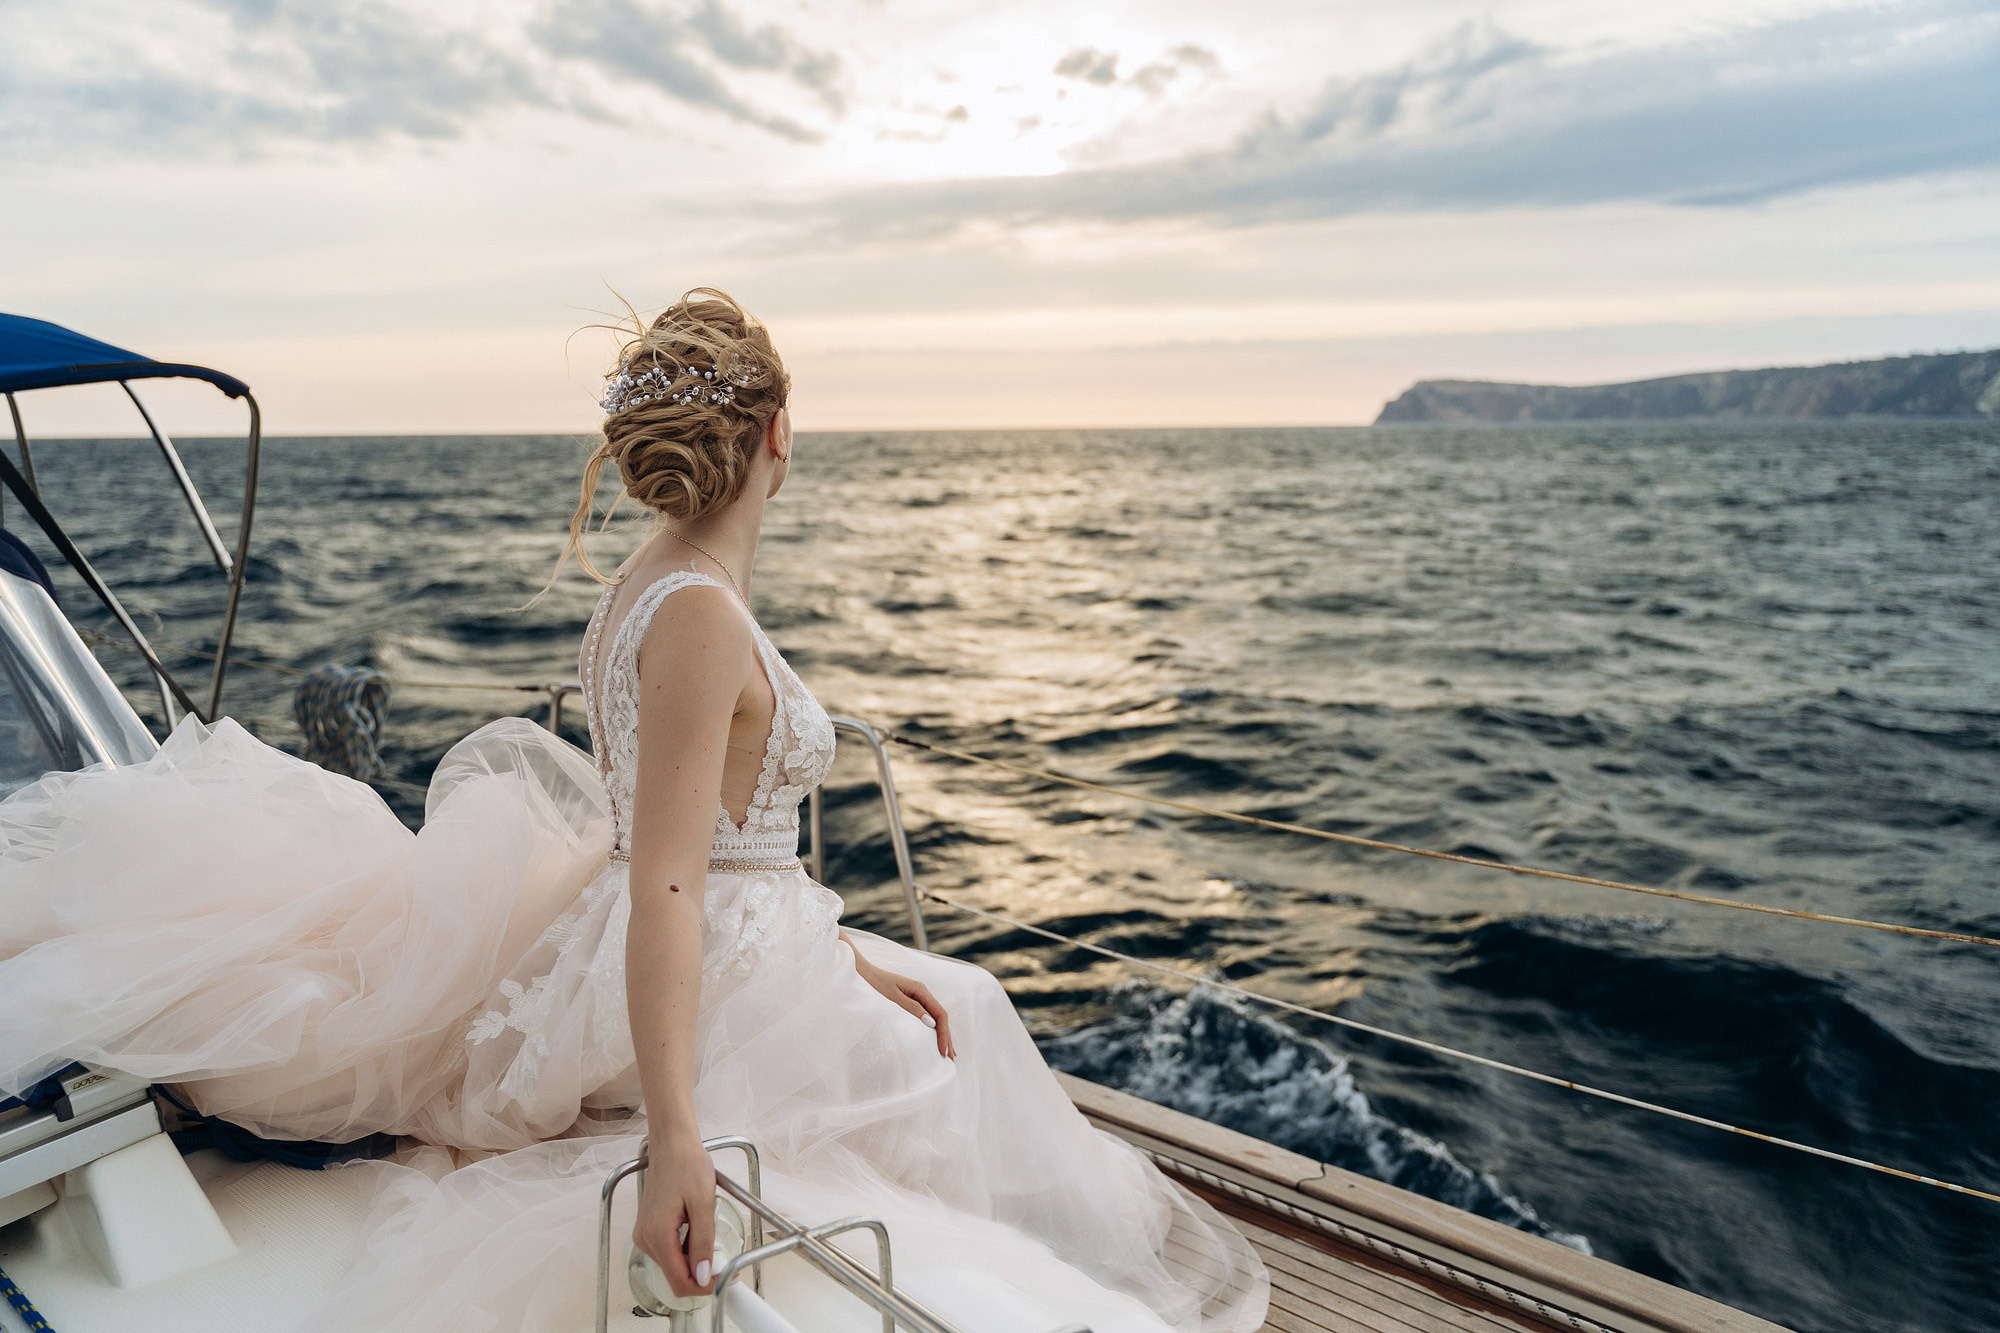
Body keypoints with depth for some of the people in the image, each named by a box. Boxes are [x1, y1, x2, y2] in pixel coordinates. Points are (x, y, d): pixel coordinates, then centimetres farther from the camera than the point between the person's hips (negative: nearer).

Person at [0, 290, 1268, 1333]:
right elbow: (665, 885, -30)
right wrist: (677, 1138, -32)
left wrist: (849, 961, 10)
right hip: (710, 999, -9)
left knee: (946, 1023, 26)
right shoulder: (701, 615, -25)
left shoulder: (653, 584, 6)